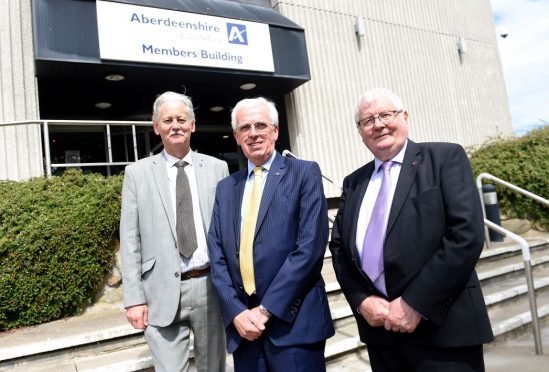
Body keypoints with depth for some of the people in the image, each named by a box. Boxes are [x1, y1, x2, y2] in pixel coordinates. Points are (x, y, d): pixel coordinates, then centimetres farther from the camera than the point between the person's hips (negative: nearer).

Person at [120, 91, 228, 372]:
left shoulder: (217, 168, 5)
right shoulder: (137, 173, 3)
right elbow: (130, 240, 1)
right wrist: (134, 298, -4)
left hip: (211, 286, 2)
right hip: (163, 292, -1)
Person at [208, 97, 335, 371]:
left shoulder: (305, 173, -4)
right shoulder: (225, 188, 11)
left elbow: (310, 247, -13)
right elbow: (217, 256, 6)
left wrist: (266, 309, -14)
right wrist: (236, 312, -7)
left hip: (294, 322, -4)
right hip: (242, 323, 4)